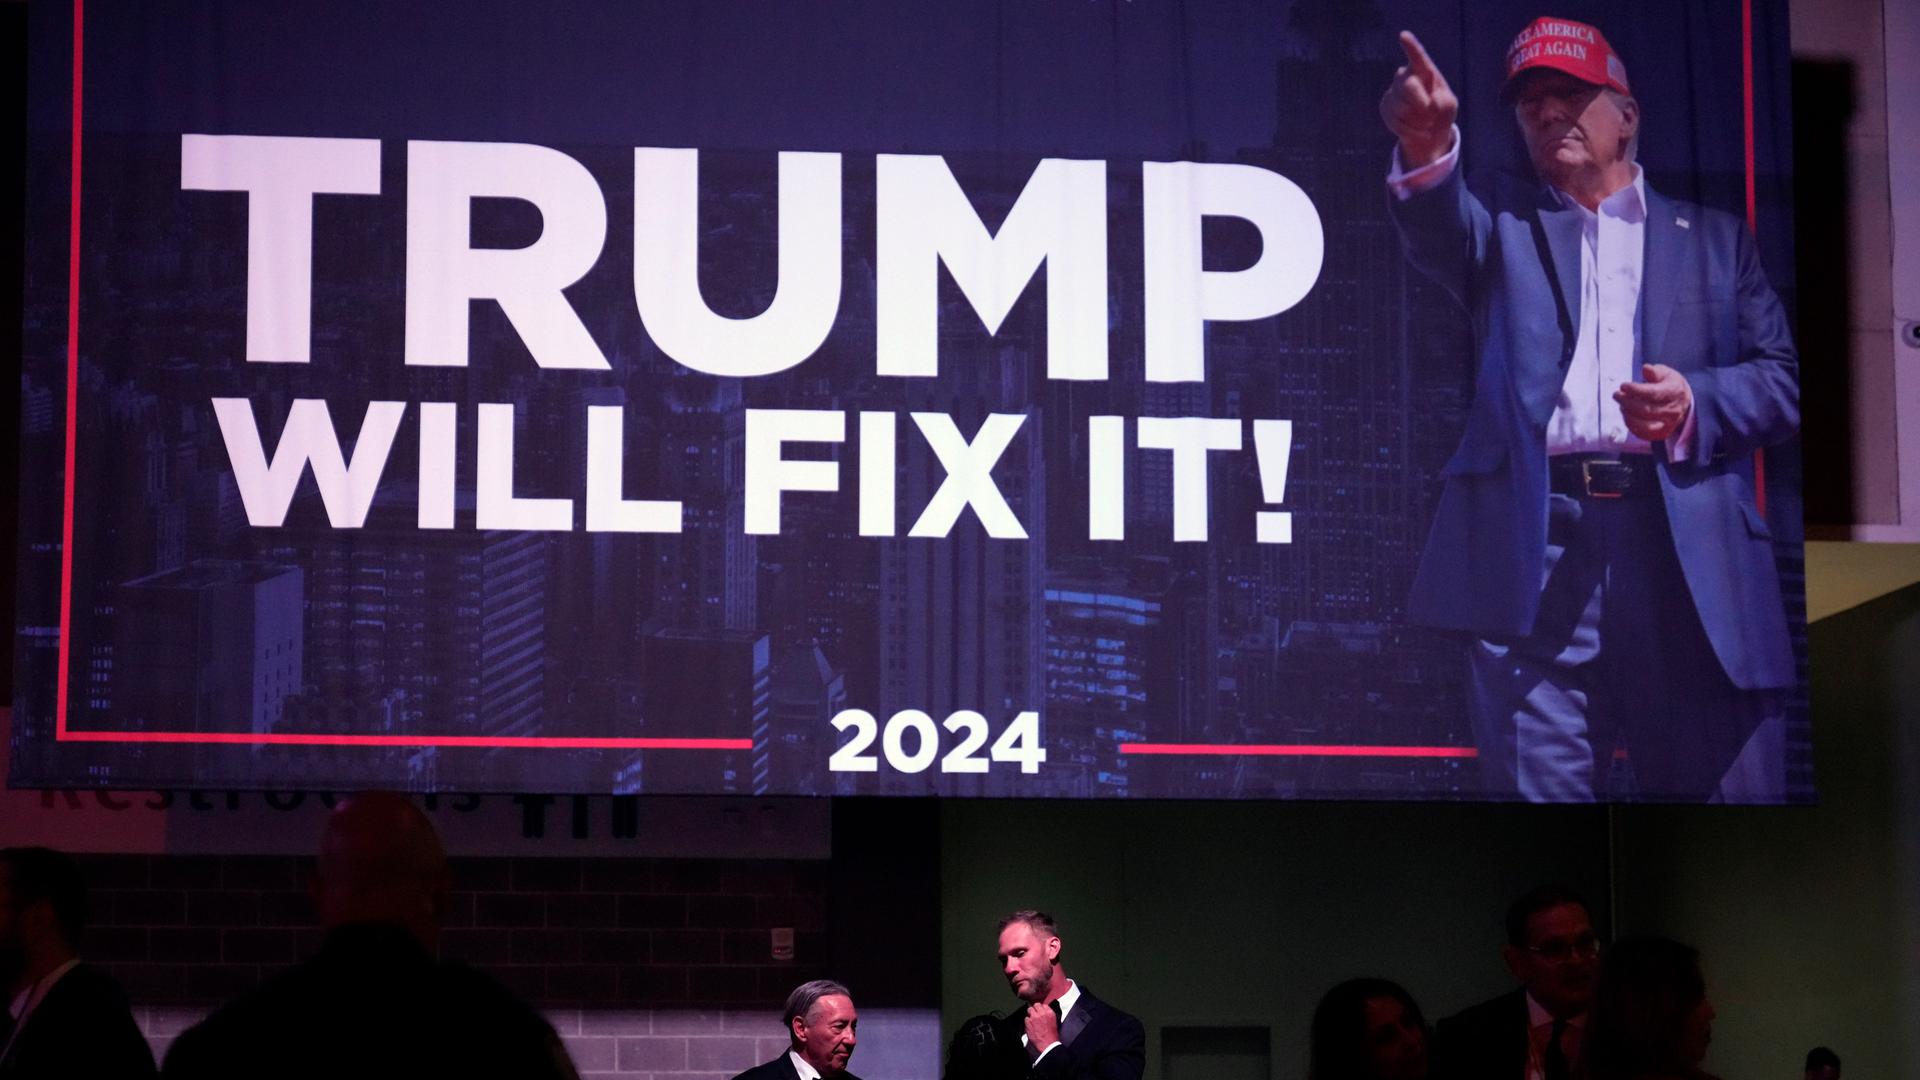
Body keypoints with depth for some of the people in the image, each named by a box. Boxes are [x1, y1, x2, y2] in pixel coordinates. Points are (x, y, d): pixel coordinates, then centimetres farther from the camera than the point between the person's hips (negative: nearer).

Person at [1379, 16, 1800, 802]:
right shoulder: (1503, 222, 18)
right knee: (1539, 787, -5)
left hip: (1690, 553, 1)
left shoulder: (1713, 239, 21)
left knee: (1724, 785, -2)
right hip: (1537, 552, -1)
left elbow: (1781, 380, 13)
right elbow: (1439, 233, -7)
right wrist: (1428, 148, -30)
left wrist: (1695, 403, -9)